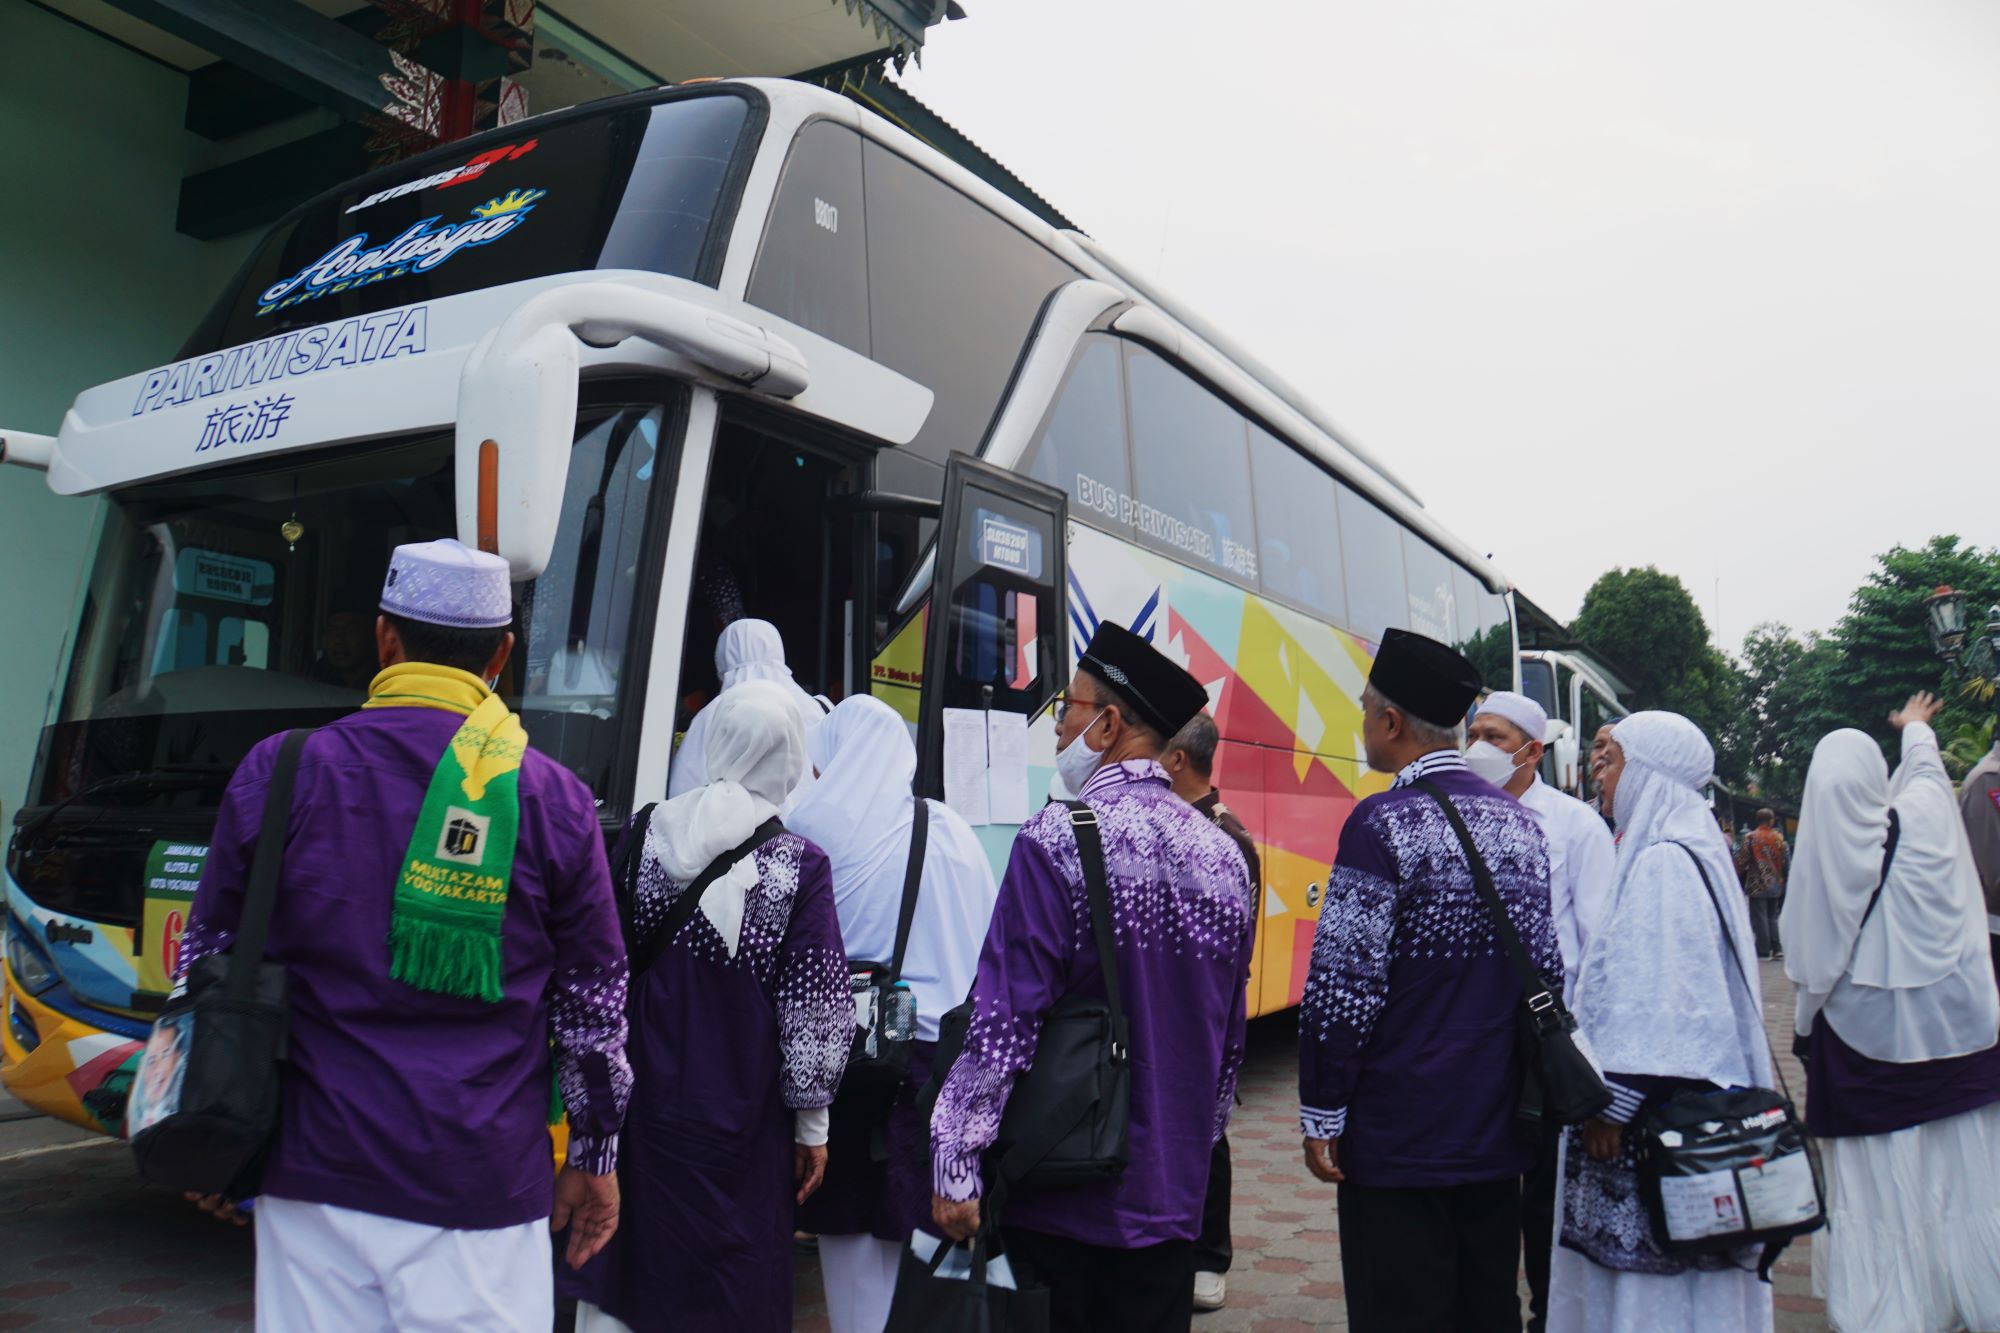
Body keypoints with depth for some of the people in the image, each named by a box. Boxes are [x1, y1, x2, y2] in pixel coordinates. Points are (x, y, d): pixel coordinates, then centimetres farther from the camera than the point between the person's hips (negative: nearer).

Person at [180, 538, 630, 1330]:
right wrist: (594, 1157, 14)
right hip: (482, 1190, -2)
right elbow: (593, 1008, 2)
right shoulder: (553, 799, -3)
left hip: (313, 1176, 2)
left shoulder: (279, 773, 0)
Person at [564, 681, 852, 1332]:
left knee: (615, 1280, 16)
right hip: (738, 1111, -3)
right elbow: (813, 1011, -8)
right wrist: (811, 1122, 3)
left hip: (640, 1091, 3)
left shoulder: (645, 834, -2)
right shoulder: (801, 864, -11)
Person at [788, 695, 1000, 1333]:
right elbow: (983, 947, 3)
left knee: (849, 1217, 11)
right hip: (934, 1049, 2)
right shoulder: (949, 832, 0)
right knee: (925, 1219, 10)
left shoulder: (810, 831, -7)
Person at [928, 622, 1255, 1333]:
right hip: (1171, 1191, 6)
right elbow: (1230, 1033, 12)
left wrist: (955, 1164, -12)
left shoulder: (1057, 838, -16)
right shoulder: (1222, 854, 3)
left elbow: (1004, 1020, -18)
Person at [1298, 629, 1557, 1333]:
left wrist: (1321, 1114, -9)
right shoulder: (1520, 822, 6)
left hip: (1399, 1140, -7)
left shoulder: (1384, 823, -17)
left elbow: (1345, 986, -18)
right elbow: (1551, 971, 12)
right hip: (1500, 1133, 7)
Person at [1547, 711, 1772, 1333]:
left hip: (1661, 1109, -10)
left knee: (1650, 1276, -3)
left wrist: (1614, 1103, -17)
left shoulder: (1662, 862, -17)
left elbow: (1657, 1000, -21)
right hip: (1693, 1099, 10)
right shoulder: (1691, 851, 14)